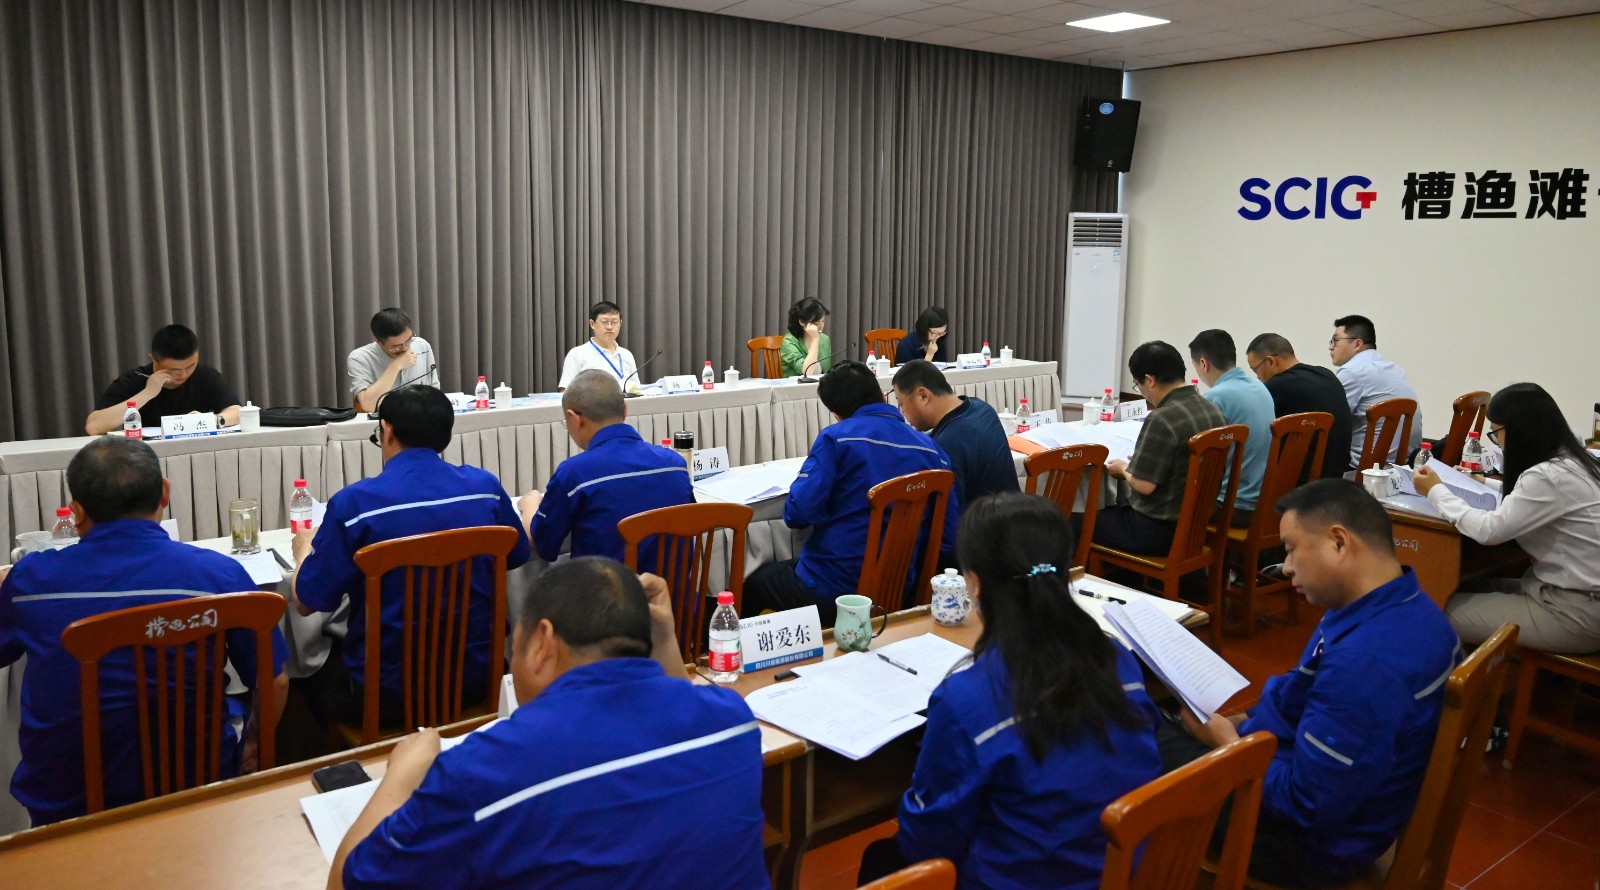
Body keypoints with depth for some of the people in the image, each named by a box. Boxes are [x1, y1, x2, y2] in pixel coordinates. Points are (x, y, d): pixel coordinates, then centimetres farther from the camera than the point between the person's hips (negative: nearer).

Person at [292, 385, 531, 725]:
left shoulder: (354, 503, -17)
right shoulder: (485, 487, -7)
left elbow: (306, 603, -8)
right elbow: (518, 556, 11)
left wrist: (305, 549, 14)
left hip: (387, 694, -4)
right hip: (474, 681, 4)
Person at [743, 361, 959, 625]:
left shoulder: (836, 437, -13)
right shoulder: (931, 449, 0)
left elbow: (797, 513, -19)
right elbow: (948, 535, 0)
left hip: (830, 592, -6)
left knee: (751, 585, 24)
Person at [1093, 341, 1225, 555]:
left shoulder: (1162, 420, -24)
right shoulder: (1214, 411, 2)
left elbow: (1143, 485, -22)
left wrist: (1123, 468, -3)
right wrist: (1134, 465, 17)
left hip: (1155, 530, -9)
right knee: (1113, 510, 28)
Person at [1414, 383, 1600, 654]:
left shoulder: (1550, 476, -24)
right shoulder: (1568, 463, 6)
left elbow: (1488, 530, -22)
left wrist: (1436, 491, -10)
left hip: (1577, 610, -9)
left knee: (1448, 610, -7)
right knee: (1471, 587, 15)